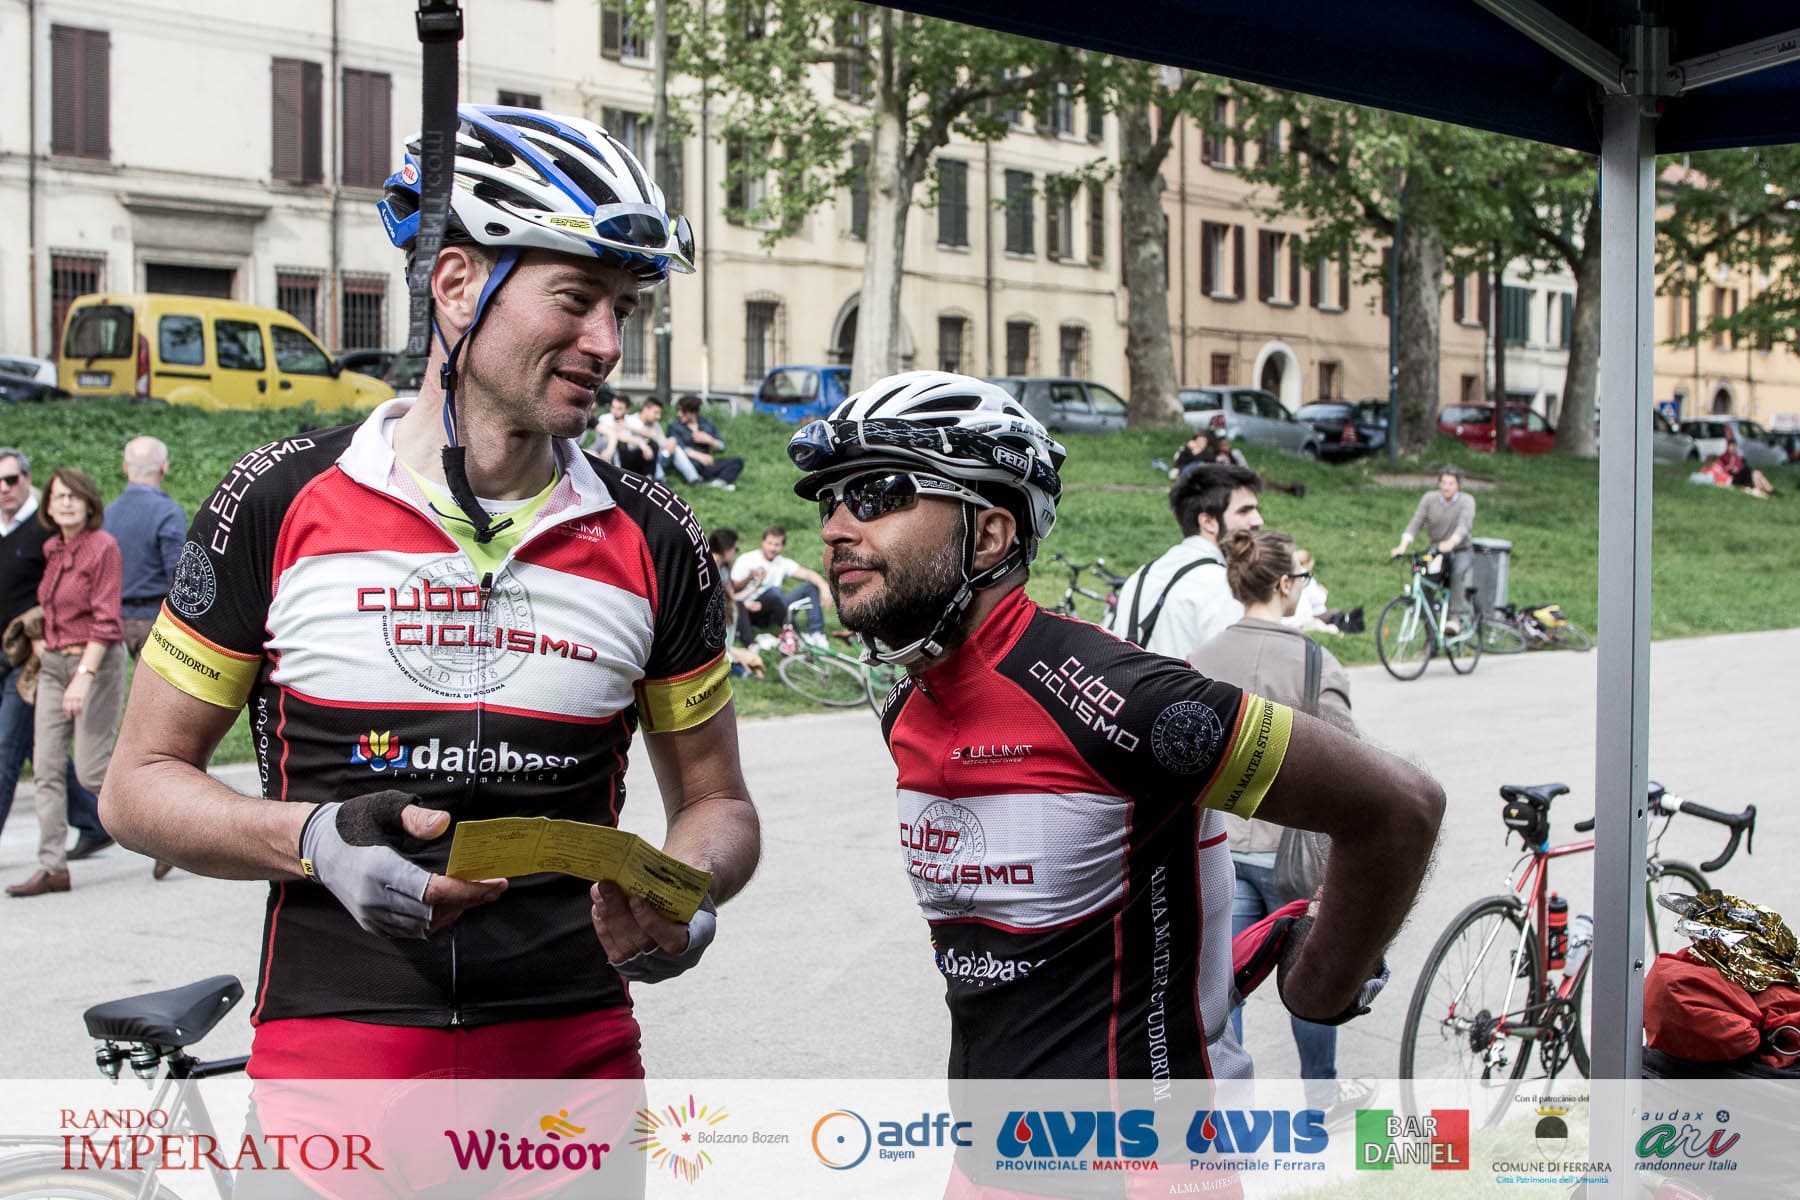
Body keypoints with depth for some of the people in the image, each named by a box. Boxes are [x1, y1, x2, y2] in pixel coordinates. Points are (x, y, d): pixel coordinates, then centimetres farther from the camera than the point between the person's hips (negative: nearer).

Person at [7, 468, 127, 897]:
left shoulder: (103, 547, -11)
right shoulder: (51, 549, 10)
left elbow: (105, 621, -16)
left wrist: (83, 676, -22)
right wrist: (38, 644, 9)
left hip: (96, 661, -7)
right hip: (52, 664, 7)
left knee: (92, 770, -6)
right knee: (46, 766, 1)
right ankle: (52, 867, 5)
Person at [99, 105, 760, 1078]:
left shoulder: (652, 543, 1)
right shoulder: (281, 502, -4)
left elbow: (716, 802, 10)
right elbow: (142, 781, 1)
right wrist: (316, 840, -18)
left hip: (575, 1057, 2)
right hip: (334, 1045, -2)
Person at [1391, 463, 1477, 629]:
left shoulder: (1467, 501, -9)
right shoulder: (1429, 498, -1)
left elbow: (1464, 525, -27)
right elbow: (1415, 522, -10)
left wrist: (1450, 543, -48)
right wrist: (1403, 546, -27)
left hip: (1461, 551, -3)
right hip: (1436, 551, 3)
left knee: (1458, 571, -35)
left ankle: (1457, 618, -34)